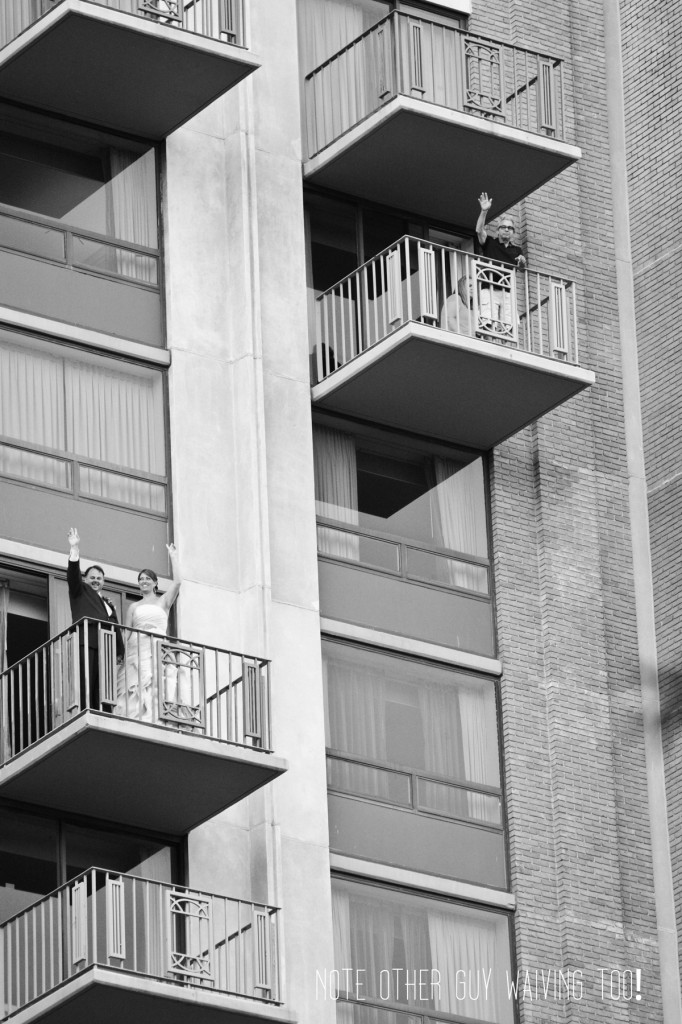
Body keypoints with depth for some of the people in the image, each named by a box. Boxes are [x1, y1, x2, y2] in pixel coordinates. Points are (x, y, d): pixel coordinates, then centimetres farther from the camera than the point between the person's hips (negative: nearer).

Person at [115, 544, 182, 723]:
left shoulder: (163, 601, 15)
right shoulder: (134, 607, 19)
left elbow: (177, 582, 1)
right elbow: (126, 633, 14)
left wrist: (173, 556, 7)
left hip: (157, 652, -1)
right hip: (136, 652, 1)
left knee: (155, 693, -17)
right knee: (135, 693, -13)